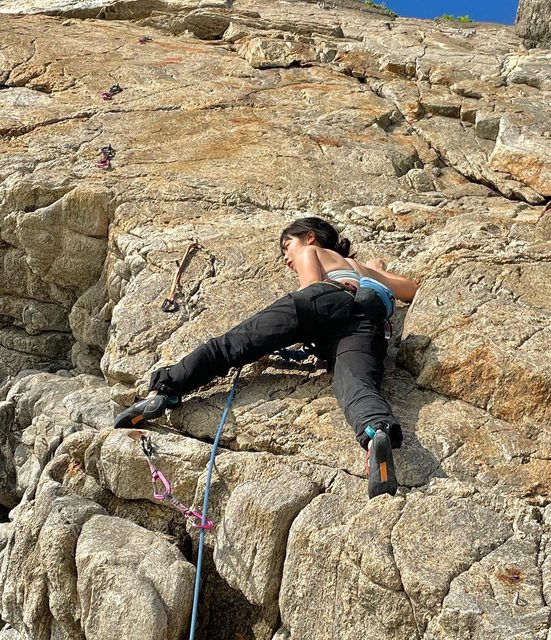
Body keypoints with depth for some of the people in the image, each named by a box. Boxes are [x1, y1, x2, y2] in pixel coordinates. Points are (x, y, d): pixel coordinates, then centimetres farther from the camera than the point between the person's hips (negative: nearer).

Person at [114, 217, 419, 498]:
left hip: (325, 300, -3)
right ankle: (377, 430, -60)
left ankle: (161, 390, -27)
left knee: (231, 344, -8)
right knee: (357, 384, -27)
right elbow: (411, 289, 53)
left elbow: (313, 288, 13)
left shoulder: (309, 251, 34)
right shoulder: (367, 266, 48)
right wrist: (378, 270, 66)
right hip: (366, 322, 3)